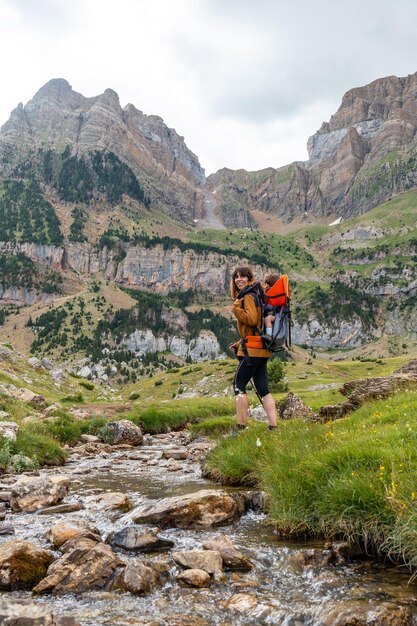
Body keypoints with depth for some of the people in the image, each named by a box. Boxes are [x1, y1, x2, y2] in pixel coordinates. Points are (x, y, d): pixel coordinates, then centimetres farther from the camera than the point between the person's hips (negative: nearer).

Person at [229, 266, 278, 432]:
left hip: (253, 349, -9)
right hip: (260, 349, 10)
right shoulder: (249, 295, 21)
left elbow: (251, 320, -22)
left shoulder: (248, 296, -8)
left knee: (239, 385, -3)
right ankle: (273, 427, 5)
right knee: (263, 389, 7)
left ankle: (241, 426, -3)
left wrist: (236, 308, -15)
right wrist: (239, 344, 19)